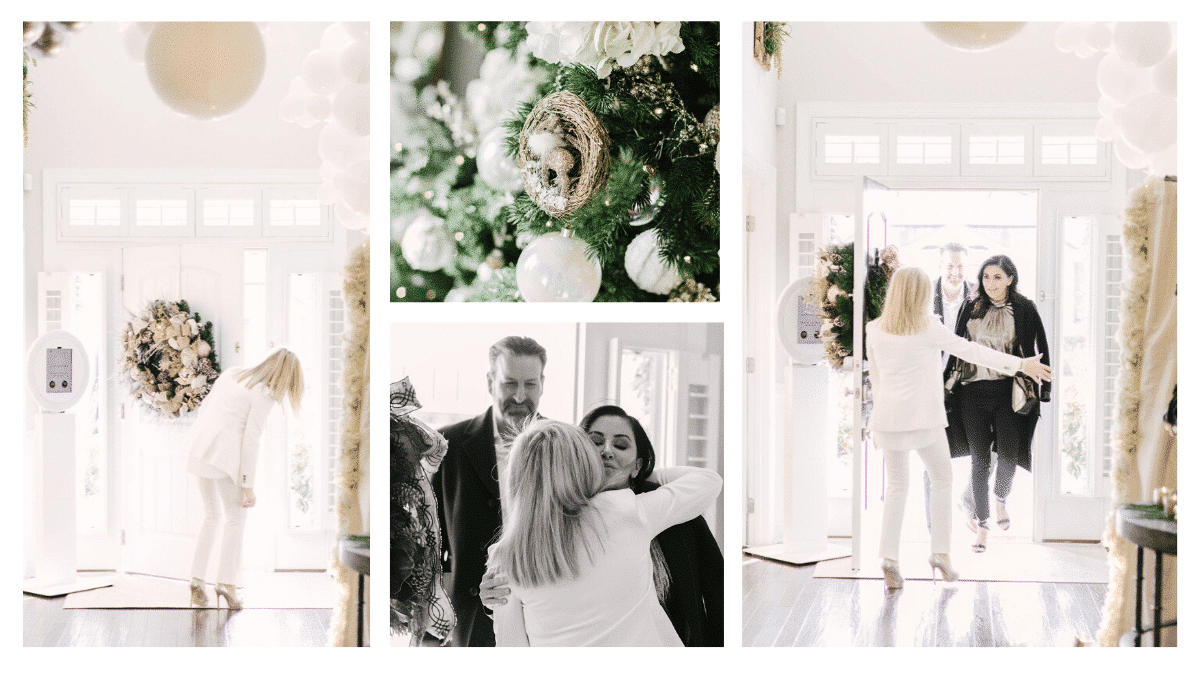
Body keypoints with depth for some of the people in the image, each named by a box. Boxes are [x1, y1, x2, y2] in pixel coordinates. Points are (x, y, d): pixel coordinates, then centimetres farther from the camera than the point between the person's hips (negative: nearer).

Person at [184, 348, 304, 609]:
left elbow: (204, 409, 17)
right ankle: (227, 582, 3)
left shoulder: (232, 374, 13)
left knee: (212, 516, 19)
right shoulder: (264, 396, -9)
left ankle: (197, 579, 12)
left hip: (200, 448, 7)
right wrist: (248, 485, -9)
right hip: (225, 456, -7)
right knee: (235, 519, 9)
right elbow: (250, 441, -13)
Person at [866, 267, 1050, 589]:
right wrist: (1020, 364, 4)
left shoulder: (875, 330, 2)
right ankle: (940, 551, 10)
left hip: (888, 417, 3)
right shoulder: (928, 329, -9)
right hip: (924, 417, -3)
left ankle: (889, 556, -1)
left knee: (896, 485, 11)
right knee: (941, 480, 15)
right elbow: (971, 351, -4)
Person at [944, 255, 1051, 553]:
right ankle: (982, 524, 12)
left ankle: (1001, 501, 26)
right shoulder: (971, 309, 8)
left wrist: (1043, 389, 0)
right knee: (980, 458, 1)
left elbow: (1041, 349, 4)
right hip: (973, 391, 2)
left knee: (1008, 453, -7)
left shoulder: (1024, 309, 2)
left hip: (1008, 391, -1)